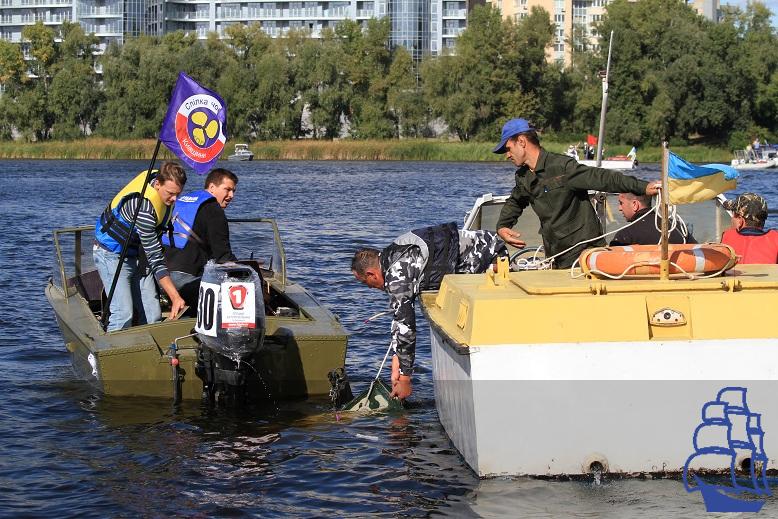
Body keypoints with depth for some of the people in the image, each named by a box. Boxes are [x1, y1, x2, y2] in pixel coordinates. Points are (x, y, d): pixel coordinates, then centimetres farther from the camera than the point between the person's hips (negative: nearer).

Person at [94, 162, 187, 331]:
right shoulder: (143, 207, -33)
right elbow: (155, 258, -32)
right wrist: (175, 297, -33)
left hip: (137, 253, 8)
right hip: (112, 254, -8)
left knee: (153, 315, -5)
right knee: (124, 315, -22)